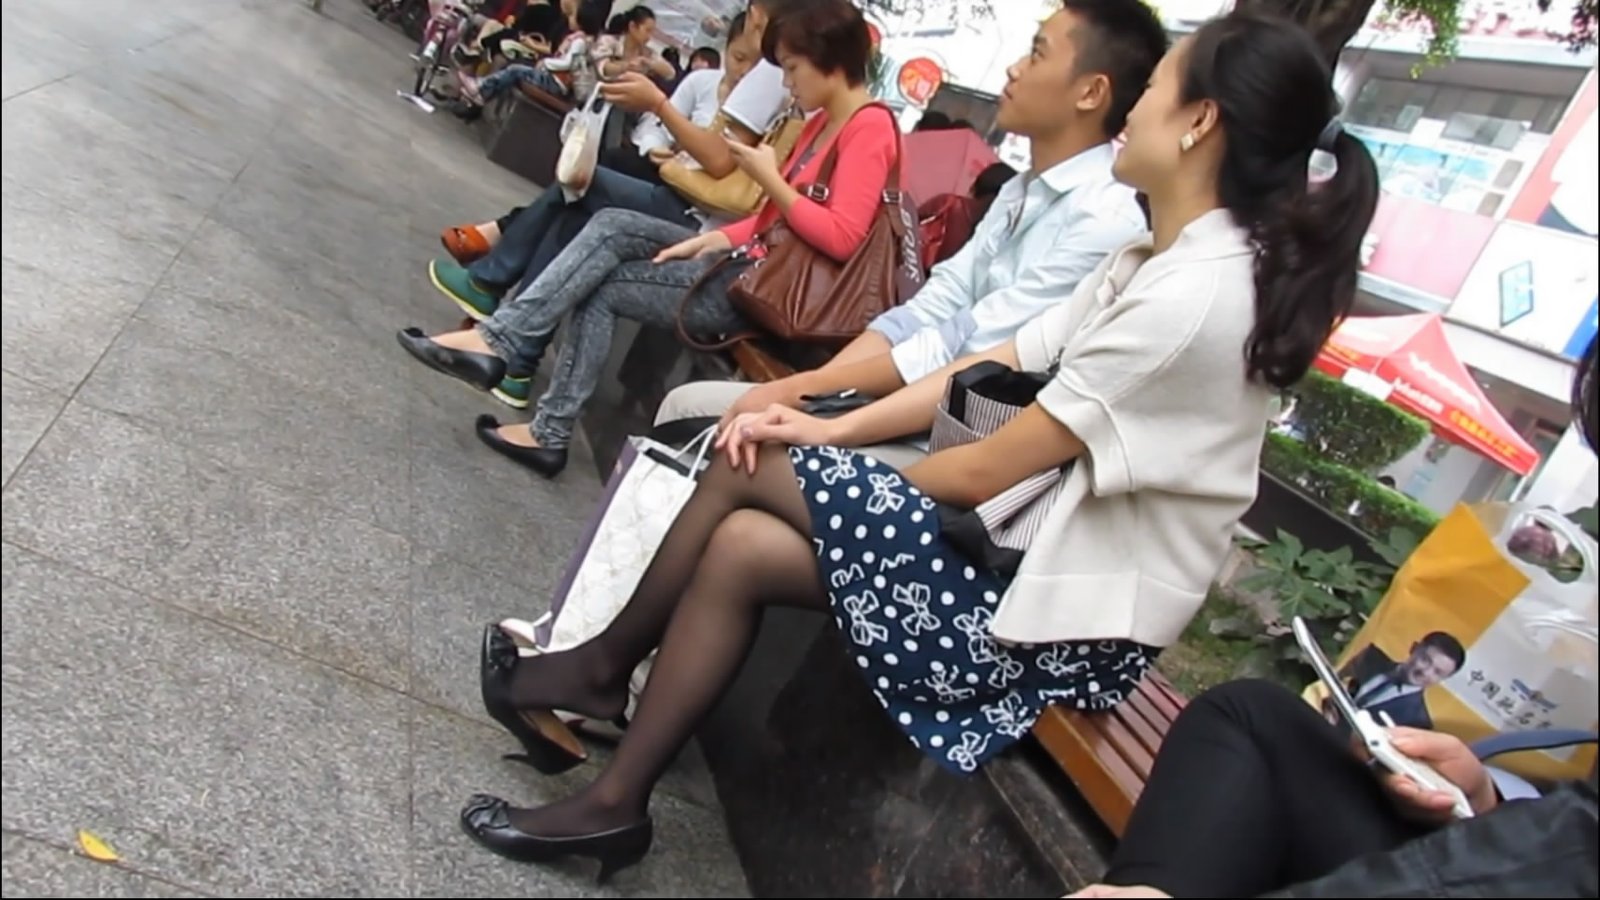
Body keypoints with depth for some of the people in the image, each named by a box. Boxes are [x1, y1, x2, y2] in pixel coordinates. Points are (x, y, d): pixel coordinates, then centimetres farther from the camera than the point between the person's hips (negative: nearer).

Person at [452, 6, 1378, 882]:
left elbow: (990, 468, -19)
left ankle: (604, 669, 11)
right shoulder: (1160, 257, 9)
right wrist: (836, 434, -3)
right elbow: (995, 368, 7)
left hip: (1073, 613, -8)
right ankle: (615, 797, 10)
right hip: (1046, 549, 8)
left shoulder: (1196, 296, -22)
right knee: (741, 545, -5)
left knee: (746, 470, -11)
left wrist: (859, 479, -1)